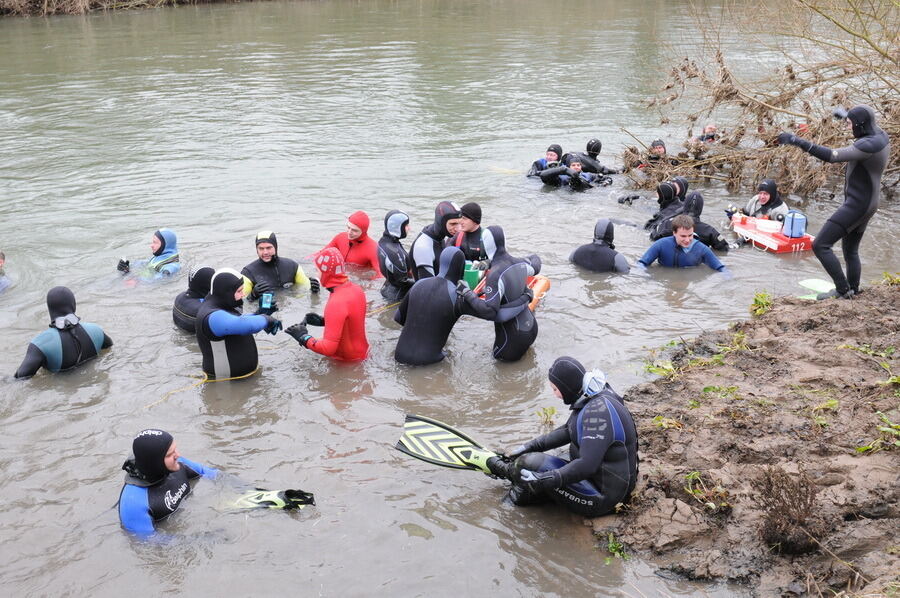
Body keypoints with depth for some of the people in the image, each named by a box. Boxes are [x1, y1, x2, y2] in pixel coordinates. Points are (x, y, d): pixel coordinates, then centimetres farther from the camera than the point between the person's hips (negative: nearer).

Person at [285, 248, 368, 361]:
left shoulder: (336, 303, -27)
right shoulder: (356, 289, -2)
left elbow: (329, 348, -29)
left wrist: (304, 338, -17)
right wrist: (323, 321, 9)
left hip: (348, 361, -8)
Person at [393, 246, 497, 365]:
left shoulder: (419, 285, 2)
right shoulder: (457, 297, -13)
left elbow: (398, 317, 11)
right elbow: (491, 313, -21)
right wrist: (468, 294, -16)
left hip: (401, 355, 3)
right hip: (427, 359, -3)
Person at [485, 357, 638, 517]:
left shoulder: (599, 411, -27)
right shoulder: (591, 398, 4)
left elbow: (587, 465, -32)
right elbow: (568, 431, 17)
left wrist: (544, 480, -31)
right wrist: (530, 446, 12)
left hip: (602, 497, -10)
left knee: (529, 463, -9)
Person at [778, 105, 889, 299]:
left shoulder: (867, 146, -25)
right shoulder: (881, 136, 4)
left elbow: (832, 156, -36)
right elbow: (870, 126, 31)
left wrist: (799, 142, -40)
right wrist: (847, 115, 44)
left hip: (856, 205, -10)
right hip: (867, 204, 11)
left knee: (820, 245, -10)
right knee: (850, 251, 23)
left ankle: (843, 289, -7)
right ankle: (853, 291, 33)